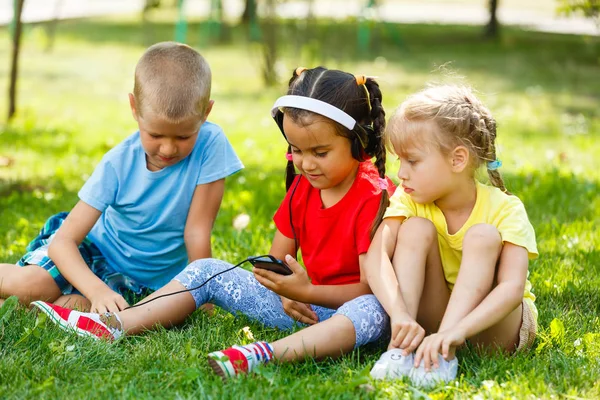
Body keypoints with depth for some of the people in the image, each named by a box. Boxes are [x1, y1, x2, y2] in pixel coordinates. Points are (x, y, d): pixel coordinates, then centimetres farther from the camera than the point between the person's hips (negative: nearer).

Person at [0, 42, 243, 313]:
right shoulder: (118, 165, -21)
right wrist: (98, 290, -41)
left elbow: (197, 232, -17)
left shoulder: (210, 144, -24)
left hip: (152, 280, 0)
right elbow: (63, 241, -25)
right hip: (99, 248, 0)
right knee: (30, 286, -27)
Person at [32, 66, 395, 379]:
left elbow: (370, 288, -21)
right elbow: (276, 260, 9)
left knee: (372, 311, -44)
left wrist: (306, 292, -32)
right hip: (303, 307, 7)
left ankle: (264, 355, -61)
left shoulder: (375, 198, -17)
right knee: (209, 270, 1)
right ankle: (112, 326, -10)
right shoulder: (302, 187, 8)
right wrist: (285, 293, -13)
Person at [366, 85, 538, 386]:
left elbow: (513, 289, -32)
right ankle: (401, 348, -31)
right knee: (416, 229, -20)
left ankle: (443, 351, -34)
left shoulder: (504, 210, -19)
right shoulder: (409, 199, -9)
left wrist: (455, 331, -48)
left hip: (494, 325, -2)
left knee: (482, 236, -26)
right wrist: (399, 313, -45)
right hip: (433, 317, 3)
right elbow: (376, 258, -26)